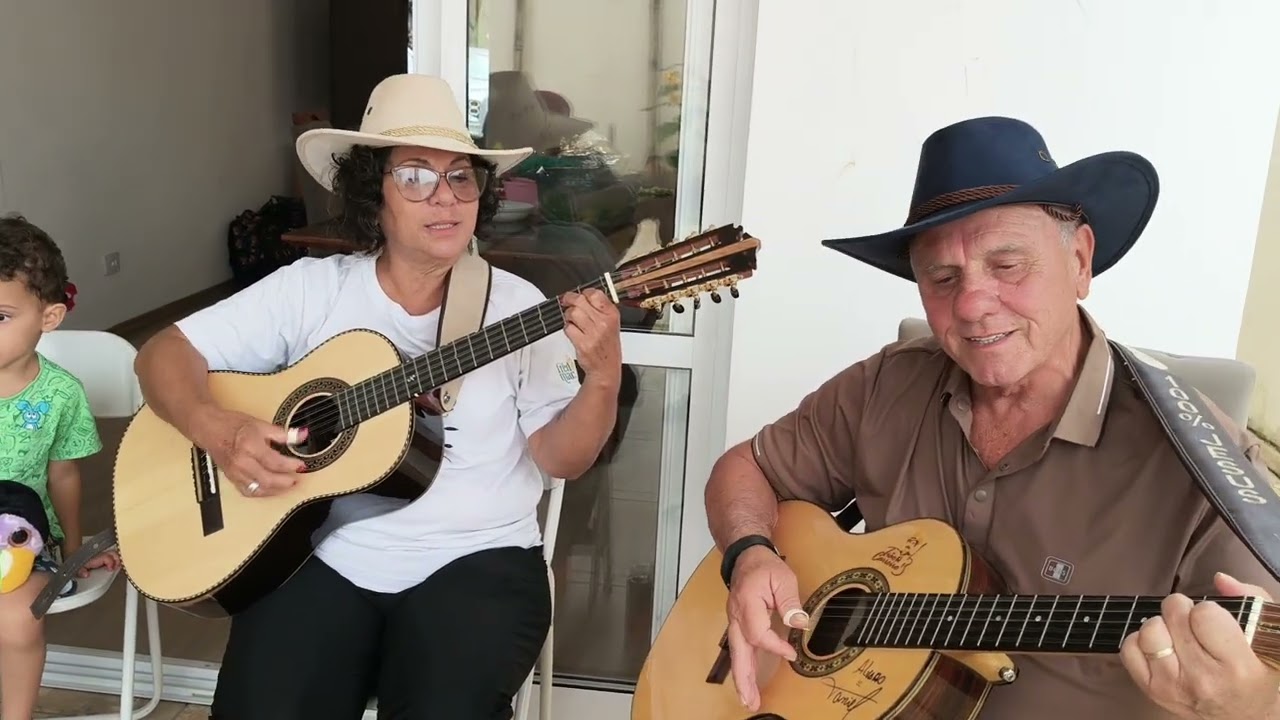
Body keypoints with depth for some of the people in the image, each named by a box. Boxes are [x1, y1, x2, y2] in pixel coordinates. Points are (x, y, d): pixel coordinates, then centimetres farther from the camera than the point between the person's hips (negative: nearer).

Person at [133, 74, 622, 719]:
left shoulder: (515, 304, 0)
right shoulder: (310, 289, 2)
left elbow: (560, 459, -3)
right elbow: (164, 353, 3)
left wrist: (603, 377, -23)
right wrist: (217, 432, -17)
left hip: (476, 560, -1)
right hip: (326, 554, 1)